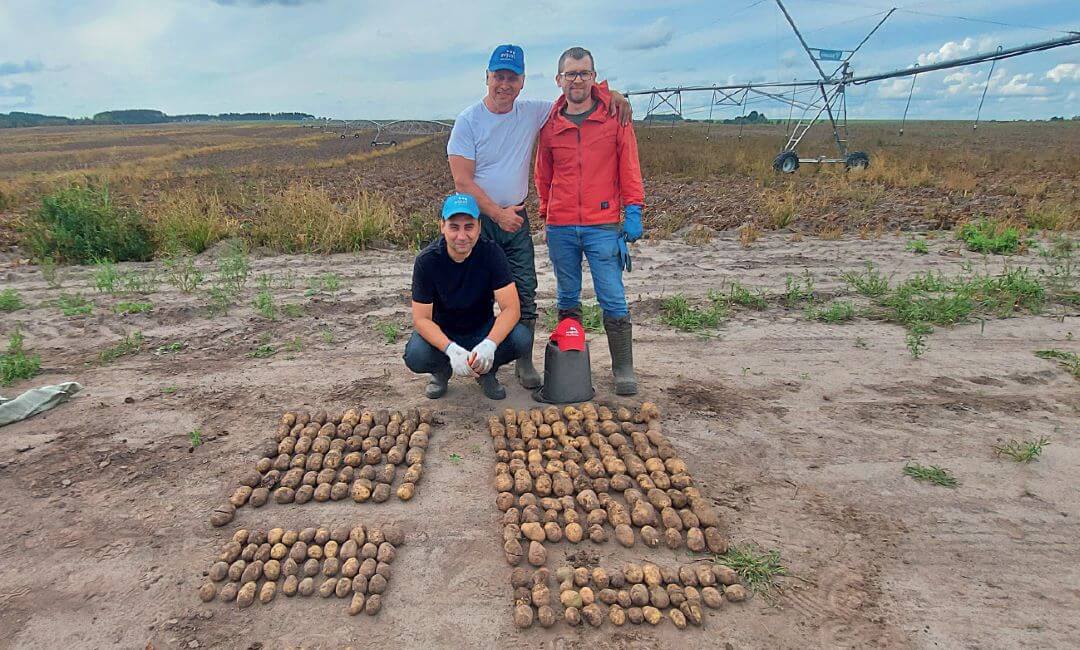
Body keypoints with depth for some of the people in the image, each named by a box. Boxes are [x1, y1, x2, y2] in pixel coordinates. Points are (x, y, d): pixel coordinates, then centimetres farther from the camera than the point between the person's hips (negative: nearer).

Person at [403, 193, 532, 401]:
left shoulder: (491, 253, -18)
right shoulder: (427, 261, -19)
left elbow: (511, 308, -22)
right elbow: (421, 318, -19)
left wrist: (489, 344, -41)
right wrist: (451, 349, -38)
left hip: (482, 330, 1)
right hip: (442, 334, 0)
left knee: (522, 339, -28)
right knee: (415, 357, -32)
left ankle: (487, 371, 5)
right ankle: (442, 370, 6)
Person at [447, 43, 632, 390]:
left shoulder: (532, 112, 2)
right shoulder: (469, 120, -8)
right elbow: (462, 181, -13)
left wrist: (612, 94, -5)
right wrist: (498, 213, -17)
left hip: (516, 217, 4)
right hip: (478, 218, -3)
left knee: (525, 294, 4)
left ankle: (524, 362, 16)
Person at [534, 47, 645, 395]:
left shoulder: (614, 115, 3)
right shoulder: (550, 124, 8)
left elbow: (629, 166, 2)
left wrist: (633, 210, -5)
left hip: (603, 226, -2)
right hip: (560, 228, 3)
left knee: (613, 300, -2)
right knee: (567, 298, 12)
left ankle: (623, 369, 8)